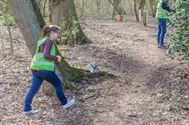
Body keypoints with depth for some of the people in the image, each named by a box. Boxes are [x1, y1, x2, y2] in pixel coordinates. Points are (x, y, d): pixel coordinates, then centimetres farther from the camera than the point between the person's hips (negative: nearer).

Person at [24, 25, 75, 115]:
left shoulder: (43, 40, 17)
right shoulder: (49, 41, -12)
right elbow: (46, 55, -22)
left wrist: (56, 58, 16)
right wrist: (57, 58, -9)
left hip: (35, 68, 9)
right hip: (44, 69, -9)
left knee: (33, 88, 9)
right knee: (57, 83, 9)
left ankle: (27, 109, 11)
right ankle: (64, 103, 22)